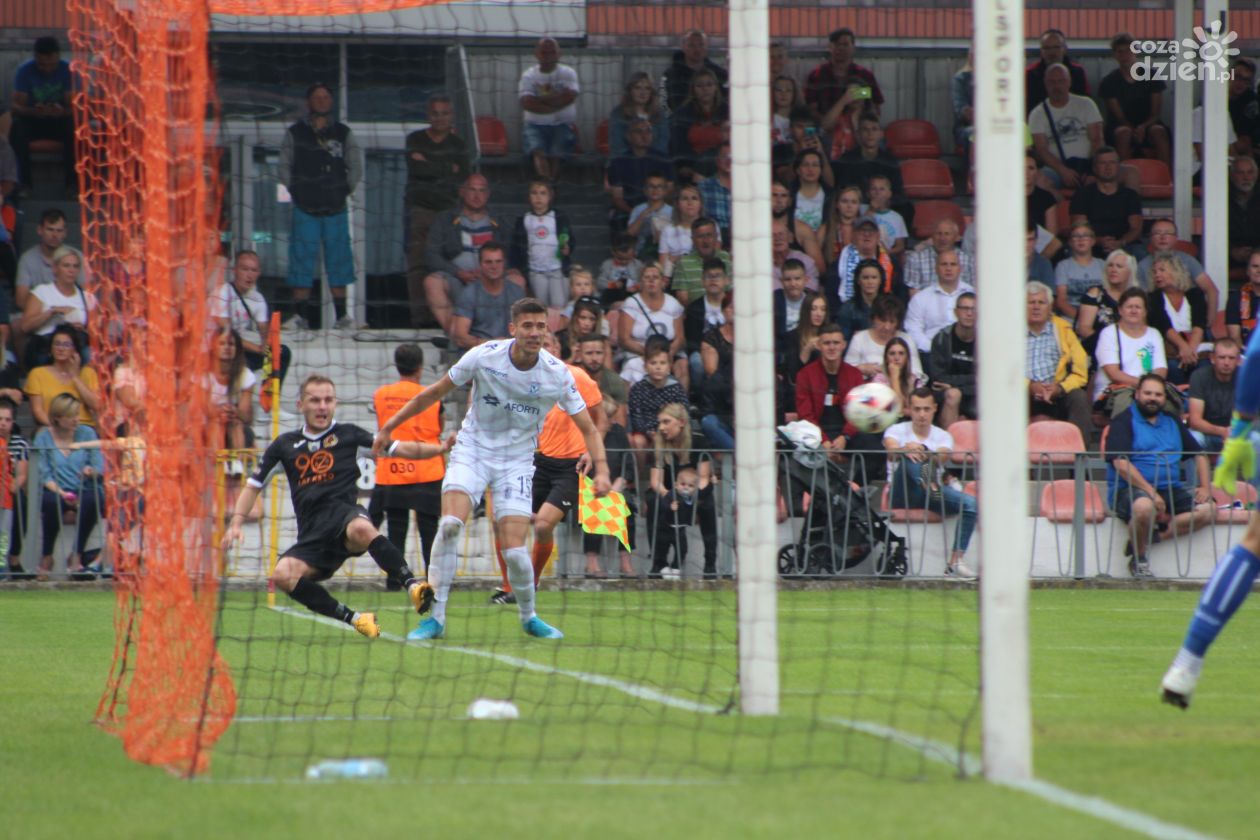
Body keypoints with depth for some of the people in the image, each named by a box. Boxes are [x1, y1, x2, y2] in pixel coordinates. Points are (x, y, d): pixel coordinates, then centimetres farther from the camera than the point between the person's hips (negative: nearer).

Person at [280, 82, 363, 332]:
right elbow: (284, 166, 9)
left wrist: (346, 190, 5)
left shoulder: (343, 133, 9)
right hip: (305, 208, -1)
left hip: (335, 208, 1)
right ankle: (301, 315, -3)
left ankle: (341, 315, 6)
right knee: (301, 261, -5)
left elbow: (355, 167, 12)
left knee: (338, 261, 2)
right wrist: (293, 192, 1)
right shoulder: (295, 133, 7)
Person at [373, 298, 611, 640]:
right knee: (450, 523, -24)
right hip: (473, 450, 0)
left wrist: (601, 470, -19)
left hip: (517, 462, 0)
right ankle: (436, 617, -15)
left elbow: (587, 427, -3)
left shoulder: (557, 374, -11)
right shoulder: (483, 356, -13)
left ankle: (528, 617, 17)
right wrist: (388, 428, 2)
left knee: (514, 549, -12)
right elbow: (433, 394, 0)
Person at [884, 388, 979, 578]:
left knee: (970, 503, -24)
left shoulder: (943, 436, 14)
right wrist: (905, 450, -41)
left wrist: (928, 455, -34)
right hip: (902, 495, -3)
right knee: (910, 455, -30)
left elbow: (941, 457, -10)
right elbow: (891, 452, -17)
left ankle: (955, 562, -28)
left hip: (934, 492, 3)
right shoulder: (896, 431, 7)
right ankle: (926, 482, -63)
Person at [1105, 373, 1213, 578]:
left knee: (1208, 509, -18)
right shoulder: (1123, 421, 1)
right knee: (1144, 506, -40)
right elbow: (1120, 463, -12)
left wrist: (1204, 486, 5)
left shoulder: (1173, 422, 21)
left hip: (1171, 490, 6)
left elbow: (1198, 454, 24)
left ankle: (1154, 535, -21)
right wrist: (1150, 491, -20)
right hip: (1130, 489, -6)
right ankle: (1138, 559, -15)